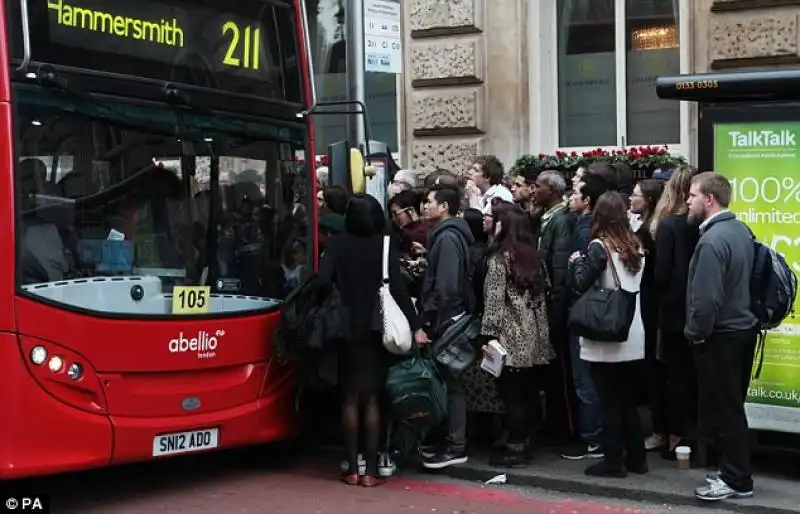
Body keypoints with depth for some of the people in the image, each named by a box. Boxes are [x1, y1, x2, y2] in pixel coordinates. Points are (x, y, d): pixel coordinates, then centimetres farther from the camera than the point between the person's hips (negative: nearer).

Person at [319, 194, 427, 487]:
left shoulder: (337, 245, -1)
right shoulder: (385, 246, -5)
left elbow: (322, 283, -10)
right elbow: (397, 288, -12)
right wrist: (416, 327, -10)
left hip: (346, 329, 1)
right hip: (376, 330, -1)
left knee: (350, 397, 9)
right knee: (372, 398, 4)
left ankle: (352, 468, 8)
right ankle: (371, 470, 1)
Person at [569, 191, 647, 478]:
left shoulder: (599, 247, -11)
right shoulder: (635, 246, 8)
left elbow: (582, 285, -15)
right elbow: (639, 286, 13)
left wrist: (578, 262, 2)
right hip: (633, 337, 6)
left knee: (610, 402, 1)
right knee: (628, 400, 14)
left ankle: (614, 461, 5)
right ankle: (636, 458, 18)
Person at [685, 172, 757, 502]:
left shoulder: (712, 240, -23)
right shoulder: (741, 229, 6)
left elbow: (706, 299, -27)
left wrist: (695, 333, -12)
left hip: (719, 336, -9)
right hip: (742, 327, 9)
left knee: (722, 410, 2)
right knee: (732, 407, 17)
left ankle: (736, 480, 10)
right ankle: (736, 470, 25)